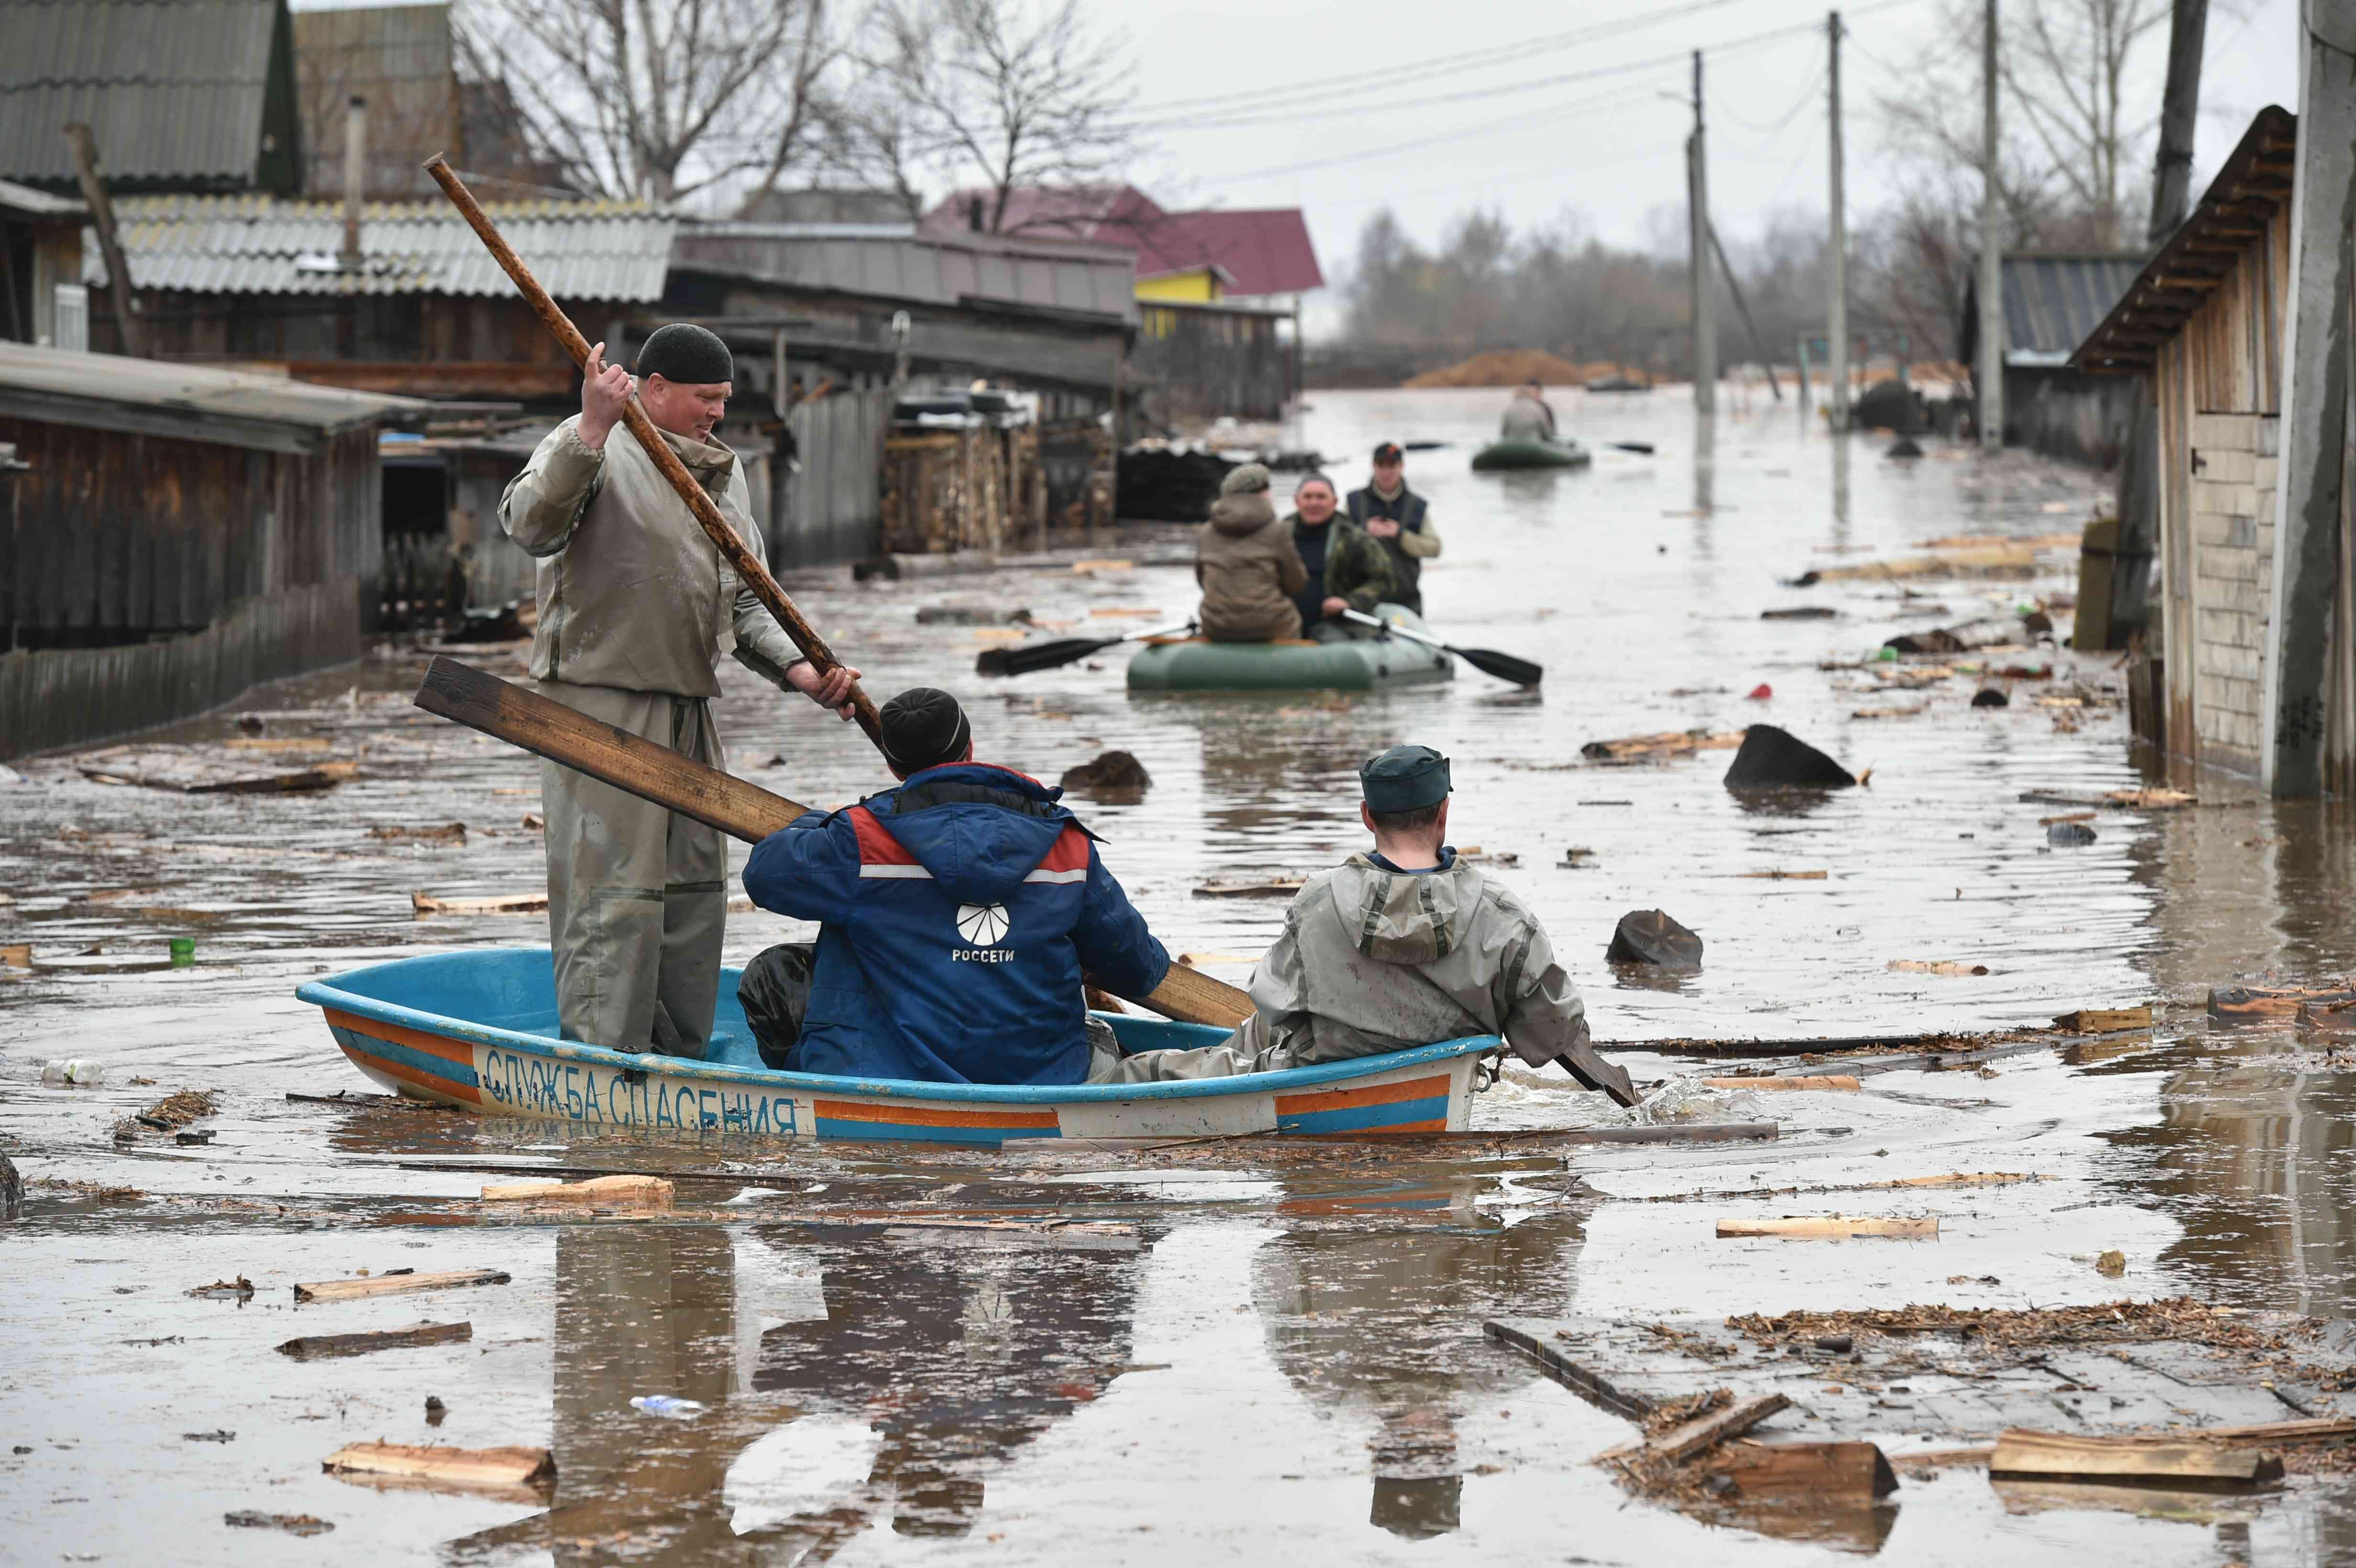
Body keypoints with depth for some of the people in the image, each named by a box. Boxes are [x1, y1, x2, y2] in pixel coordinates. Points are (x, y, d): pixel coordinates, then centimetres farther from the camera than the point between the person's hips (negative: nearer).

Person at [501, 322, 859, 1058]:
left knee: (696, 888, 11)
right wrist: (593, 431, -37)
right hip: (600, 702, -8)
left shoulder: (722, 468, 17)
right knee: (615, 891, -12)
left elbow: (742, 602, 19)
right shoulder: (588, 446, -7)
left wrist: (800, 671, 3)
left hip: (688, 711, 8)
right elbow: (530, 525, -27)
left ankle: (676, 1060, 19)